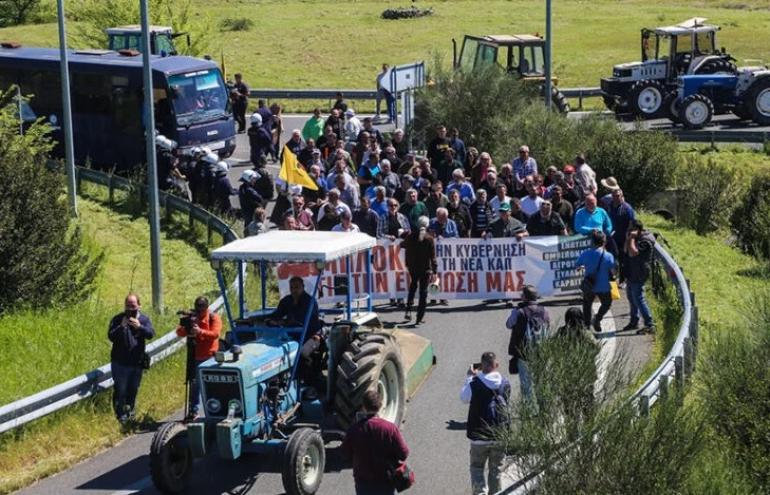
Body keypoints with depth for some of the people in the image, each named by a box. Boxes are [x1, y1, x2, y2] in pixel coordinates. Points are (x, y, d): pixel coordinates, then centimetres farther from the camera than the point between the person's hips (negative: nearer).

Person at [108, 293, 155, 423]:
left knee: (133, 390, 15)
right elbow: (111, 336, -12)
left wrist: (140, 327, -31)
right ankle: (121, 416, 6)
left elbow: (151, 334, -13)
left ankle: (130, 412, 34)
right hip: (119, 362, -3)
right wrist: (121, 327, -27)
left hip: (137, 362, 3)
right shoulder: (118, 319, -3)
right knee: (120, 390, -4)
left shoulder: (144, 319, 2)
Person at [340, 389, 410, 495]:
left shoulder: (354, 430, -16)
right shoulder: (390, 428, -18)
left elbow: (345, 452, -2)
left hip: (363, 482, 1)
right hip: (386, 482, 0)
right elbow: (403, 454, -12)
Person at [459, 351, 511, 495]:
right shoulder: (505, 383, -3)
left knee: (477, 468, 11)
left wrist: (469, 377, 10)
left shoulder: (475, 384, -15)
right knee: (496, 470, 16)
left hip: (479, 436, -3)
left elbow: (463, 398, 3)